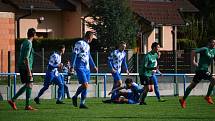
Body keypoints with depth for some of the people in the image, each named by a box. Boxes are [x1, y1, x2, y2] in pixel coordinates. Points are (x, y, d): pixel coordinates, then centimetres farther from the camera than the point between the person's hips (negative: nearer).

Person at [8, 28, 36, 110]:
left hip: (21, 66, 9)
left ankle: (13, 100, 10)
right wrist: (29, 71, -20)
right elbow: (26, 58, -19)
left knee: (27, 85, 13)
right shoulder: (29, 44, -13)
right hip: (26, 67, -9)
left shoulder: (24, 43, 16)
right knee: (29, 85, -6)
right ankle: (27, 105, -5)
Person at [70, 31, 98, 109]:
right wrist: (72, 66, -18)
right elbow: (74, 55, -11)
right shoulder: (79, 43, -6)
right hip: (80, 67, -8)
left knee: (86, 86, 3)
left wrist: (94, 66, 36)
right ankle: (75, 97, 1)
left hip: (87, 68, 8)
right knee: (84, 85, -16)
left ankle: (82, 103, 8)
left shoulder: (87, 45, 20)